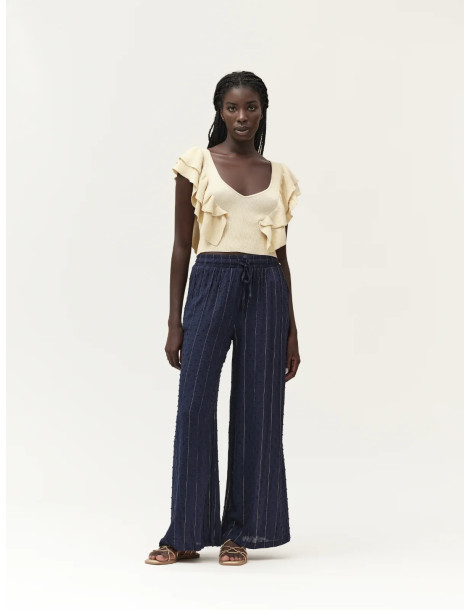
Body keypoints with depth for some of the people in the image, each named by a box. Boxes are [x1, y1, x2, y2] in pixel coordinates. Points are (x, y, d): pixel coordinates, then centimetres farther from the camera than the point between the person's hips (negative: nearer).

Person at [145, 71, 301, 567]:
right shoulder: (197, 164, 4)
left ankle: (240, 531, 15)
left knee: (257, 409, 3)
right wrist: (174, 322, -2)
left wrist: (291, 330, 11)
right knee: (195, 405, -4)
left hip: (266, 291, 3)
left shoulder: (278, 175, 13)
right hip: (211, 284, -3)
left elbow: (281, 254, 14)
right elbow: (182, 245, 3)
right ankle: (187, 533, 8)